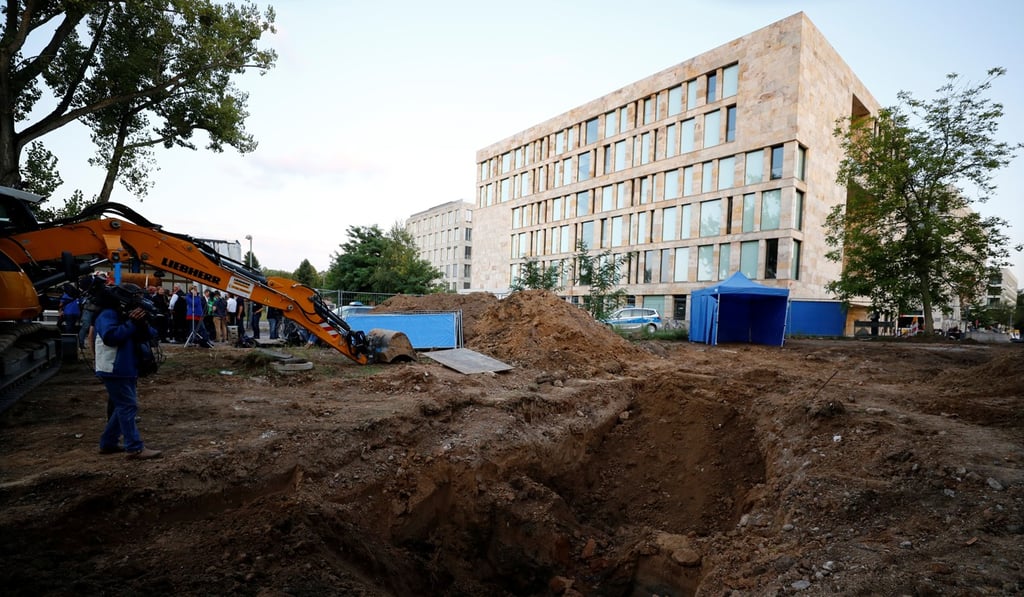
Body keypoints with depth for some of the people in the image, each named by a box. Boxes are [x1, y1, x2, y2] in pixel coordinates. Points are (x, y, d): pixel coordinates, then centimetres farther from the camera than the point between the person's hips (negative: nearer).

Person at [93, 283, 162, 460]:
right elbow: (110, 336, -28)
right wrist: (131, 323, -23)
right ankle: (135, 448, -7)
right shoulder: (108, 314, -11)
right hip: (114, 371, -10)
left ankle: (108, 443, 26)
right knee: (128, 407, -10)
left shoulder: (129, 314, 16)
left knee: (124, 406, 16)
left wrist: (142, 323, -11)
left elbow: (149, 335, 8)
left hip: (127, 370, 10)